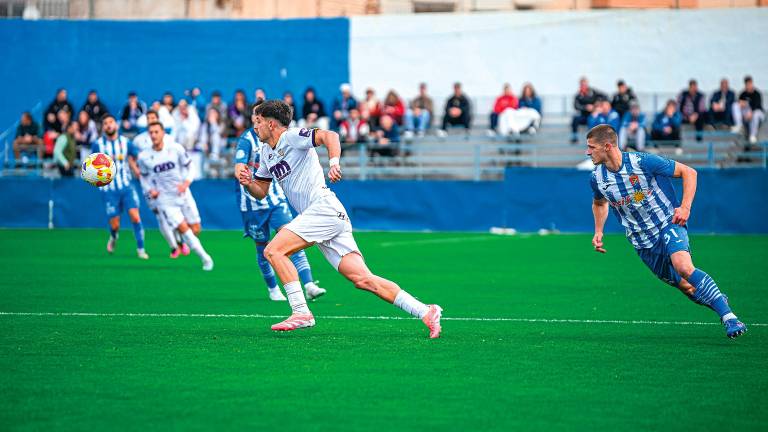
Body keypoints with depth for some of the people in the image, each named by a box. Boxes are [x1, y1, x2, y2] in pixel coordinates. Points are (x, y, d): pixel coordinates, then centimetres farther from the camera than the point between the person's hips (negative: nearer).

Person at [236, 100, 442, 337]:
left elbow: (329, 135, -19)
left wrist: (334, 162, -36)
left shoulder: (292, 137, -3)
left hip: (325, 208, -8)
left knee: (273, 250, -14)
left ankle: (301, 312, -16)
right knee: (363, 279, -4)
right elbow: (260, 192, 29)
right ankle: (425, 311, -8)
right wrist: (248, 183, 7)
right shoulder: (266, 152, 24)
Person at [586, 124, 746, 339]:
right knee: (687, 288, -1)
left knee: (683, 267, -31)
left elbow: (688, 172, -7)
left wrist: (685, 207, -17)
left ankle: (728, 316, -29)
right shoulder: (597, 178, -2)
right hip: (643, 243, 5)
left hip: (668, 224, -5)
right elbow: (599, 203, 23)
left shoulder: (643, 162, -17)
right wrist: (598, 232, 8)